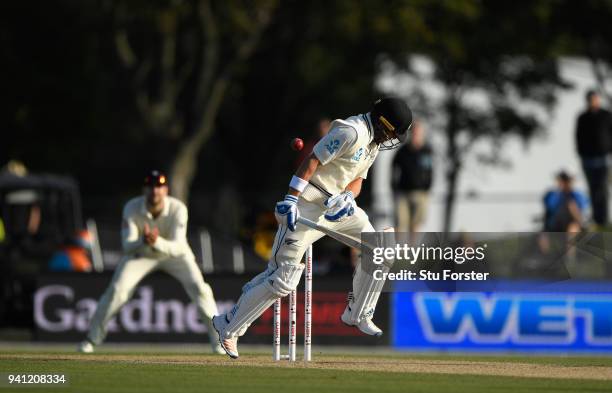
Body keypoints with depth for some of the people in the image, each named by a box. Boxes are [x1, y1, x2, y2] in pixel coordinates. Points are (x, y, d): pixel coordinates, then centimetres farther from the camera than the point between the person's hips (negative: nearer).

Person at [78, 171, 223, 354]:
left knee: (199, 288, -17)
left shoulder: (177, 209, -30)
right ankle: (93, 337, 0)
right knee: (117, 289, -15)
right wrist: (143, 241, -51)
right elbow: (127, 245, -28)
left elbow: (177, 248, -35)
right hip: (140, 252, 0)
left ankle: (218, 338, -2)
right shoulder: (132, 208, -27)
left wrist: (157, 242, -55)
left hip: (174, 253, 0)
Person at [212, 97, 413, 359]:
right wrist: (291, 199, -28)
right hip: (306, 207, -10)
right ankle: (228, 326, -1)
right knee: (283, 278, -12)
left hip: (335, 206, 10)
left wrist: (348, 197, -10)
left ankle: (357, 315, 16)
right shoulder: (352, 132, -18)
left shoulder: (373, 142, 14)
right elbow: (313, 160, -22)